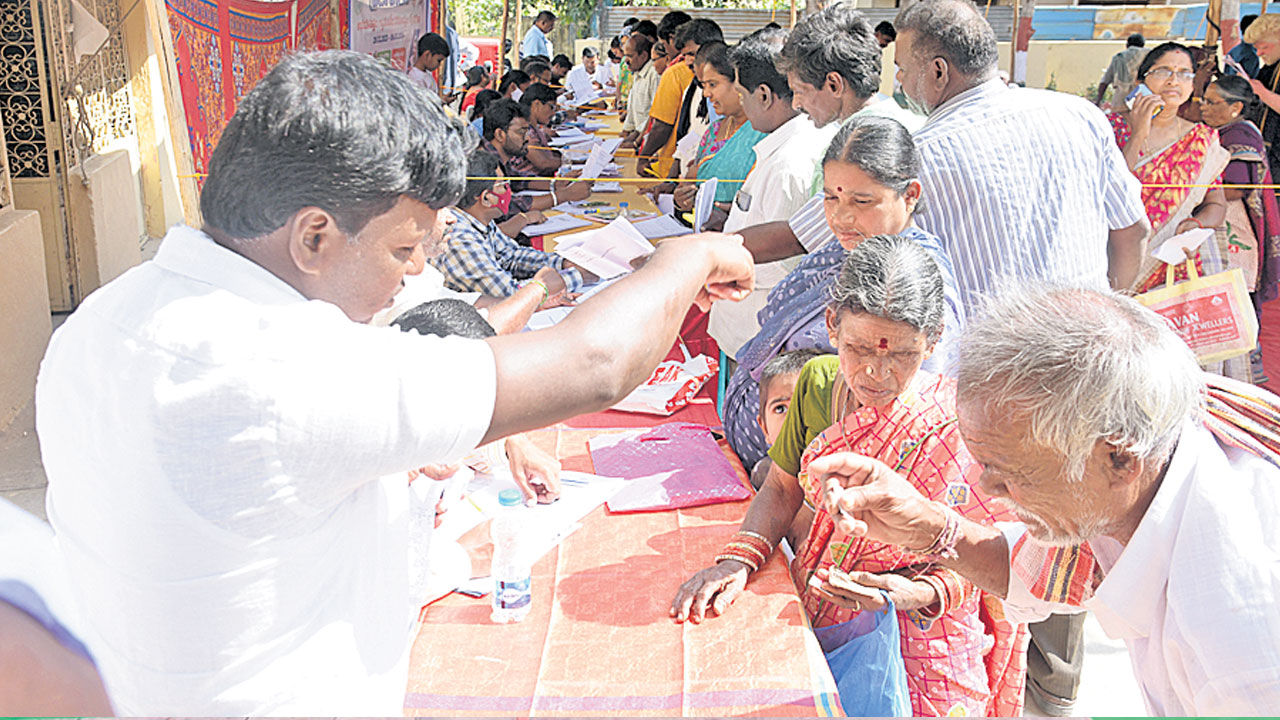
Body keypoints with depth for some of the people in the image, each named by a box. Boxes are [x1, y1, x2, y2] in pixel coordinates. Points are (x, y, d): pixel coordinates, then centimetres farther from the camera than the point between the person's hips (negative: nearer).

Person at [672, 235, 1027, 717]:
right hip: (813, 615, 4)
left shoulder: (958, 429, -18)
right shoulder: (817, 383, -3)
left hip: (917, 650, -4)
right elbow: (782, 489, 7)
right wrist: (738, 559, -9)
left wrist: (915, 595, -28)